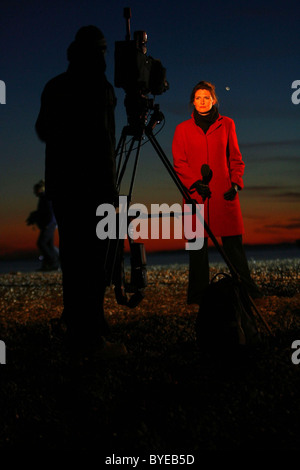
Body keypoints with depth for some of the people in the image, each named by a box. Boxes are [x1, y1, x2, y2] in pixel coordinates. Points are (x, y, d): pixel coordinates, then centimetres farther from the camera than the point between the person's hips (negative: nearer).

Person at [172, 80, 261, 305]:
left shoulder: (227, 125, 12)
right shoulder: (183, 129, 8)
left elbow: (236, 158, 13)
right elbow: (179, 163, 4)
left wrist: (236, 183, -1)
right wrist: (195, 182, -10)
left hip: (224, 193, 1)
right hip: (196, 193, 0)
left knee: (233, 242, 0)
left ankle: (246, 288, 11)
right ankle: (198, 293, 7)